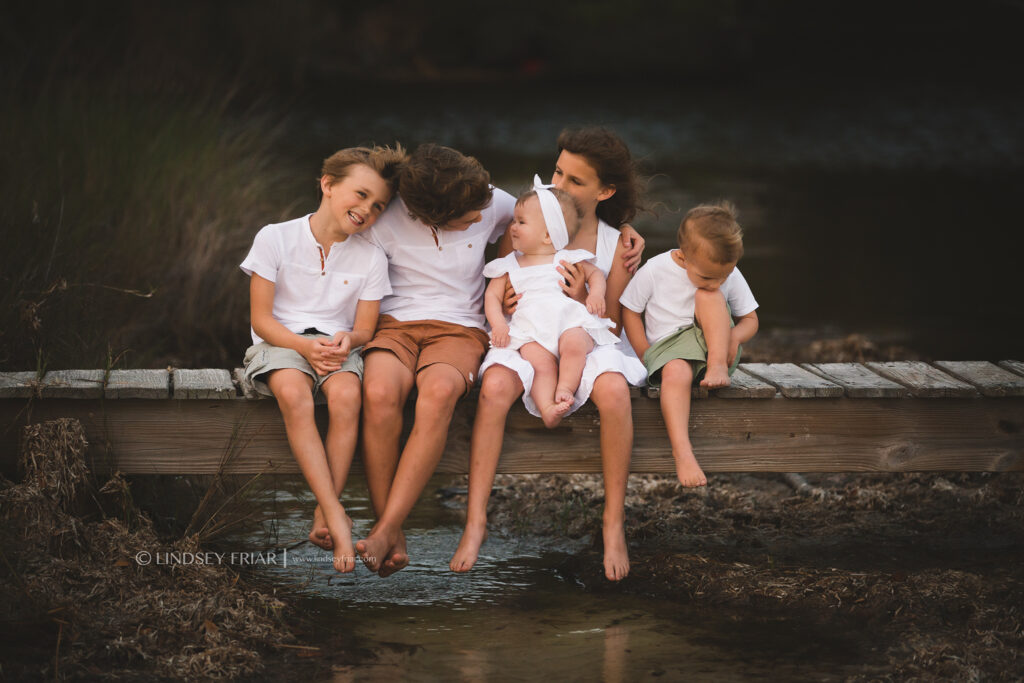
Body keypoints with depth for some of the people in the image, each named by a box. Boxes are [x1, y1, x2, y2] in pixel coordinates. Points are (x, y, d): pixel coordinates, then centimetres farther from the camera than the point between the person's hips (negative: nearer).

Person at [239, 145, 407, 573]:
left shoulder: (371, 259, 6)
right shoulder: (276, 238, -2)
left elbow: (365, 328, 8)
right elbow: (261, 319, -4)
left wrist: (347, 339, -17)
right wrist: (305, 346, -20)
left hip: (337, 347, 2)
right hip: (279, 344, -2)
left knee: (346, 394, -34)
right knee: (293, 392, -37)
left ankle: (323, 517, -30)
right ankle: (337, 516, -41)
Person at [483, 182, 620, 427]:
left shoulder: (567, 259, 17)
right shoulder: (509, 266, 22)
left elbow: (595, 273, 22)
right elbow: (492, 296, 17)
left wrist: (596, 293, -1)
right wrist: (498, 324, -2)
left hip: (570, 322, 0)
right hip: (531, 331, 0)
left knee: (574, 345, -34)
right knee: (541, 364, -29)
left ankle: (565, 388, -23)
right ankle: (546, 407, -45)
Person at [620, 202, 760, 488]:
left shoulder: (731, 277, -4)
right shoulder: (654, 271, -11)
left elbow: (750, 319, 6)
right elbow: (630, 312, -1)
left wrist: (735, 336, -18)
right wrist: (647, 357, -11)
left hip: (712, 345, 2)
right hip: (667, 347, -2)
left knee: (708, 296, -22)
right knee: (676, 372, -39)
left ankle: (718, 366, -29)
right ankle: (682, 451, -52)